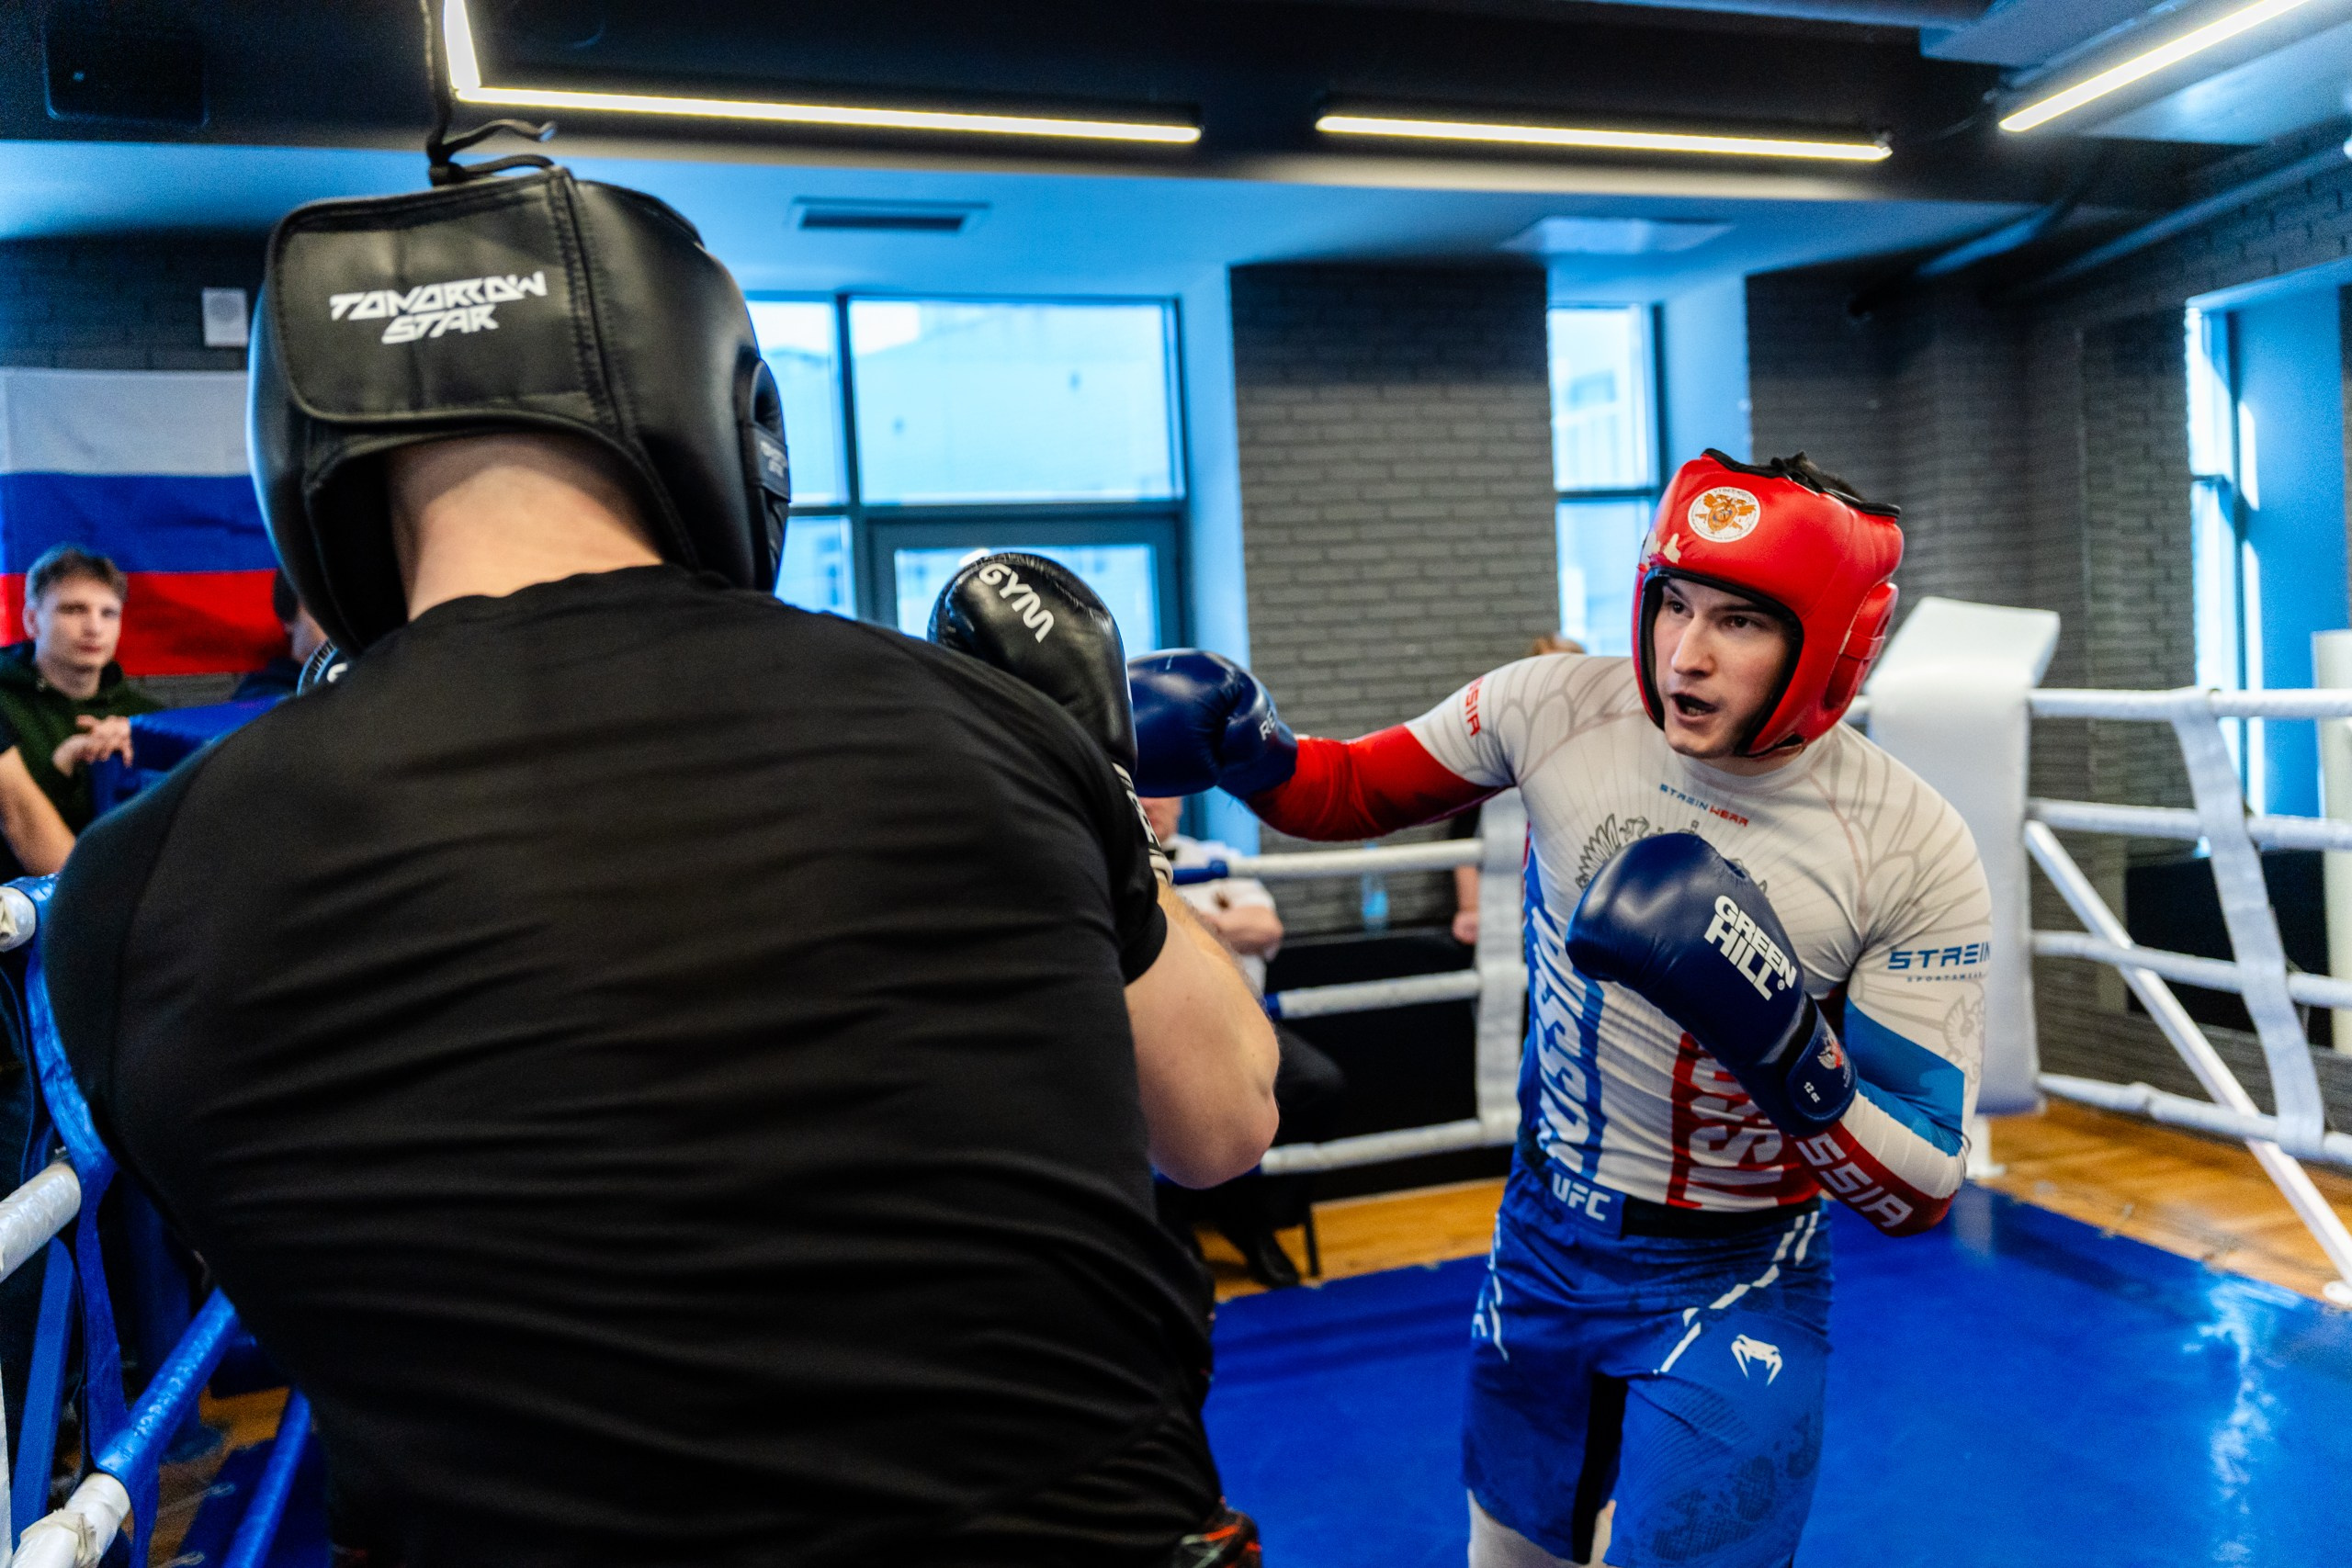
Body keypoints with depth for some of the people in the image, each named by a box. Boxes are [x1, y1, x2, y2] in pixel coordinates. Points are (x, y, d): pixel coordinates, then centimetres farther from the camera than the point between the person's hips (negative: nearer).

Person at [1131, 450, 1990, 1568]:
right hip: (1541, 1244, 3)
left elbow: (1918, 1195, -18)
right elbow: (1353, 795, 0)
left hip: (1729, 1286, -3)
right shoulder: (1559, 708, -14)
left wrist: (1779, 1038, -36)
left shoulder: (1915, 855, -20)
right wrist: (1242, 745, -21)